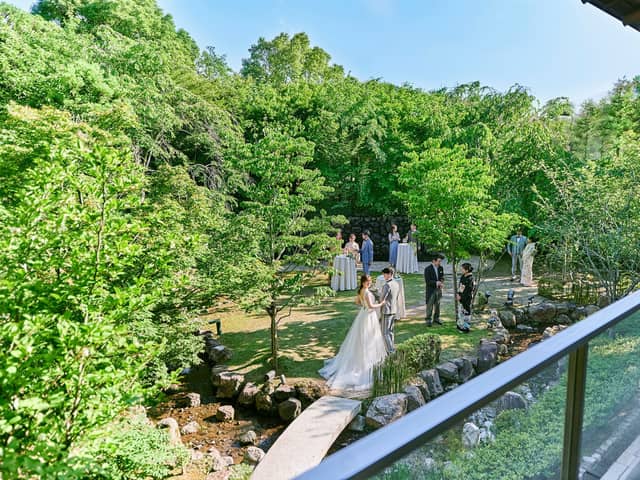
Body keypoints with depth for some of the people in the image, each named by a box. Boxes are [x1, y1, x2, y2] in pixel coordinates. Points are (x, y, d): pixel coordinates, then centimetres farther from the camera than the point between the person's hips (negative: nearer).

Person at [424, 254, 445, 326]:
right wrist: (436, 283, -24)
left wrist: (441, 283, -7)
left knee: (437, 304, 15)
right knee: (430, 305, 2)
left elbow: (442, 277, 14)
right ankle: (428, 320, 12)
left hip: (438, 289, 6)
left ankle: (436, 318, 30)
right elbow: (427, 281, -17)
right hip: (431, 290, -5)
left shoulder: (441, 268, 3)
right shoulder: (428, 269, -15)